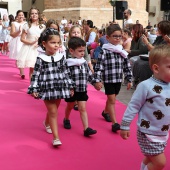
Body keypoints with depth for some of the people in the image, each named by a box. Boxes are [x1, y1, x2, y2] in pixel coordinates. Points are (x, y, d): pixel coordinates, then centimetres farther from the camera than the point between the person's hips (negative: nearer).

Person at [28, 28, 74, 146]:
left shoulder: (61, 57, 2)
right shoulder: (41, 58, -8)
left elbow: (66, 72, 9)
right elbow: (36, 74, -6)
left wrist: (70, 86, 10)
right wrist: (34, 89, -11)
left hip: (60, 87, 4)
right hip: (47, 89, -3)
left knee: (53, 111, 16)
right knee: (53, 112, -3)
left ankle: (47, 123, 47)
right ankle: (56, 137, 1)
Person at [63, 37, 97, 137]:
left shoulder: (84, 63, 1)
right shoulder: (67, 63, -18)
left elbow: (89, 75, 12)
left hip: (82, 90, 3)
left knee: (83, 108, -1)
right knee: (70, 106, 20)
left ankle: (86, 128, -5)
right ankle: (66, 120, 47)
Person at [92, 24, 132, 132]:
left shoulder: (122, 51, 5)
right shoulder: (105, 51, -11)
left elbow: (127, 66, 9)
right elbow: (99, 66, -14)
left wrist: (130, 79, 8)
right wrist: (97, 80, -19)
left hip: (118, 79, 5)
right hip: (108, 79, -5)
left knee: (111, 99, 20)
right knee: (112, 100, -6)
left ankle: (106, 112, 46)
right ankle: (115, 123, -6)